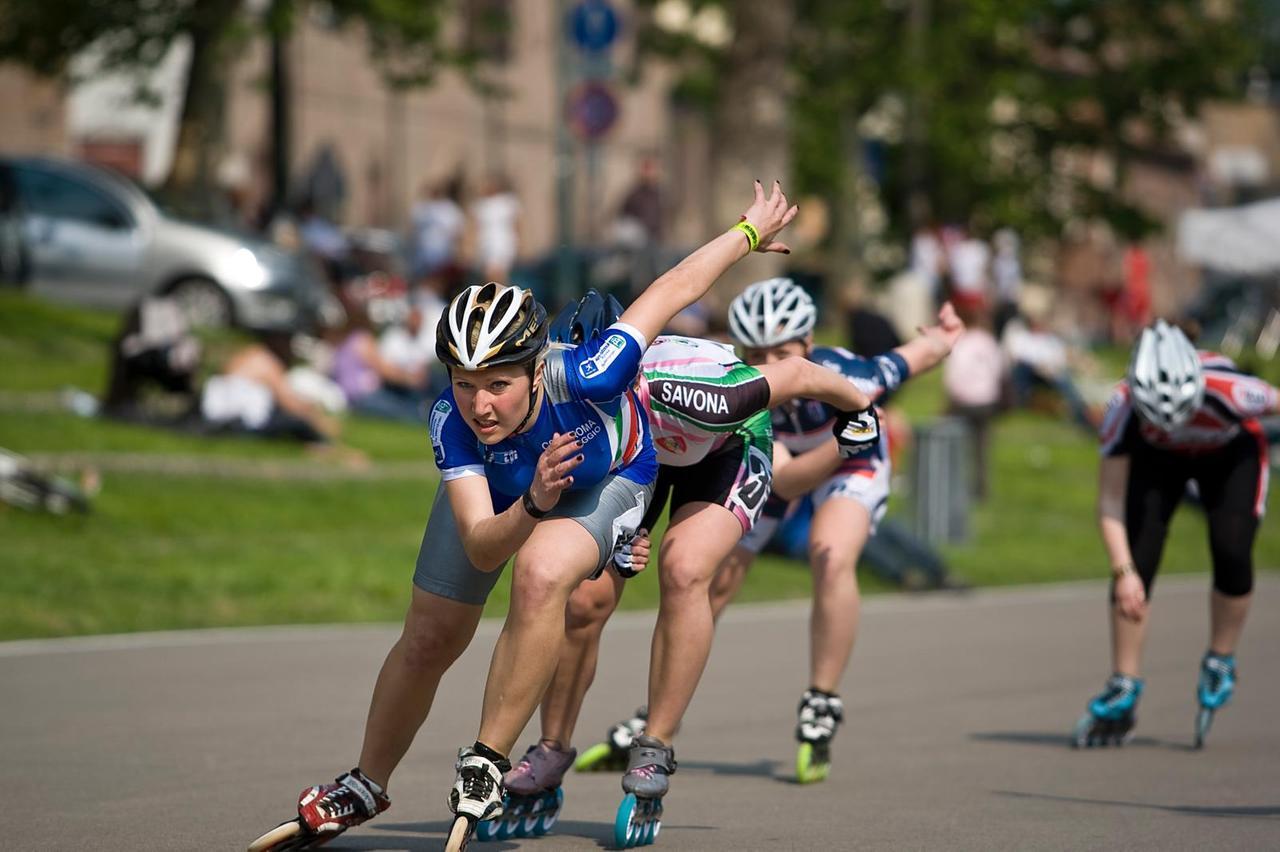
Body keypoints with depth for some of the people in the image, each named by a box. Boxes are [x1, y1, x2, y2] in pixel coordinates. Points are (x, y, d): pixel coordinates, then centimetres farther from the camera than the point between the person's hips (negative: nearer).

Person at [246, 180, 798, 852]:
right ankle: (364, 789, 32)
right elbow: (481, 548, -42)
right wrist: (533, 504, -62)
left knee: (541, 575, -33)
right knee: (426, 644, 6)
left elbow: (676, 287, -31)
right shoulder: (451, 422, -39)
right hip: (496, 492, 2)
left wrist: (751, 230, -15)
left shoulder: (584, 377, -45)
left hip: (605, 479, -2)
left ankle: (486, 767, -20)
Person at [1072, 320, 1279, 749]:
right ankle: (1122, 690, -1)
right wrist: (1123, 571, -38)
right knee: (1136, 563, -12)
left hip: (1230, 454, -1)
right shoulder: (1124, 407, -37)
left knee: (1232, 553, -20)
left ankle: (1220, 665, 4)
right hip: (1158, 459, 1)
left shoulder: (1229, 392, -41)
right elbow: (1110, 502, -31)